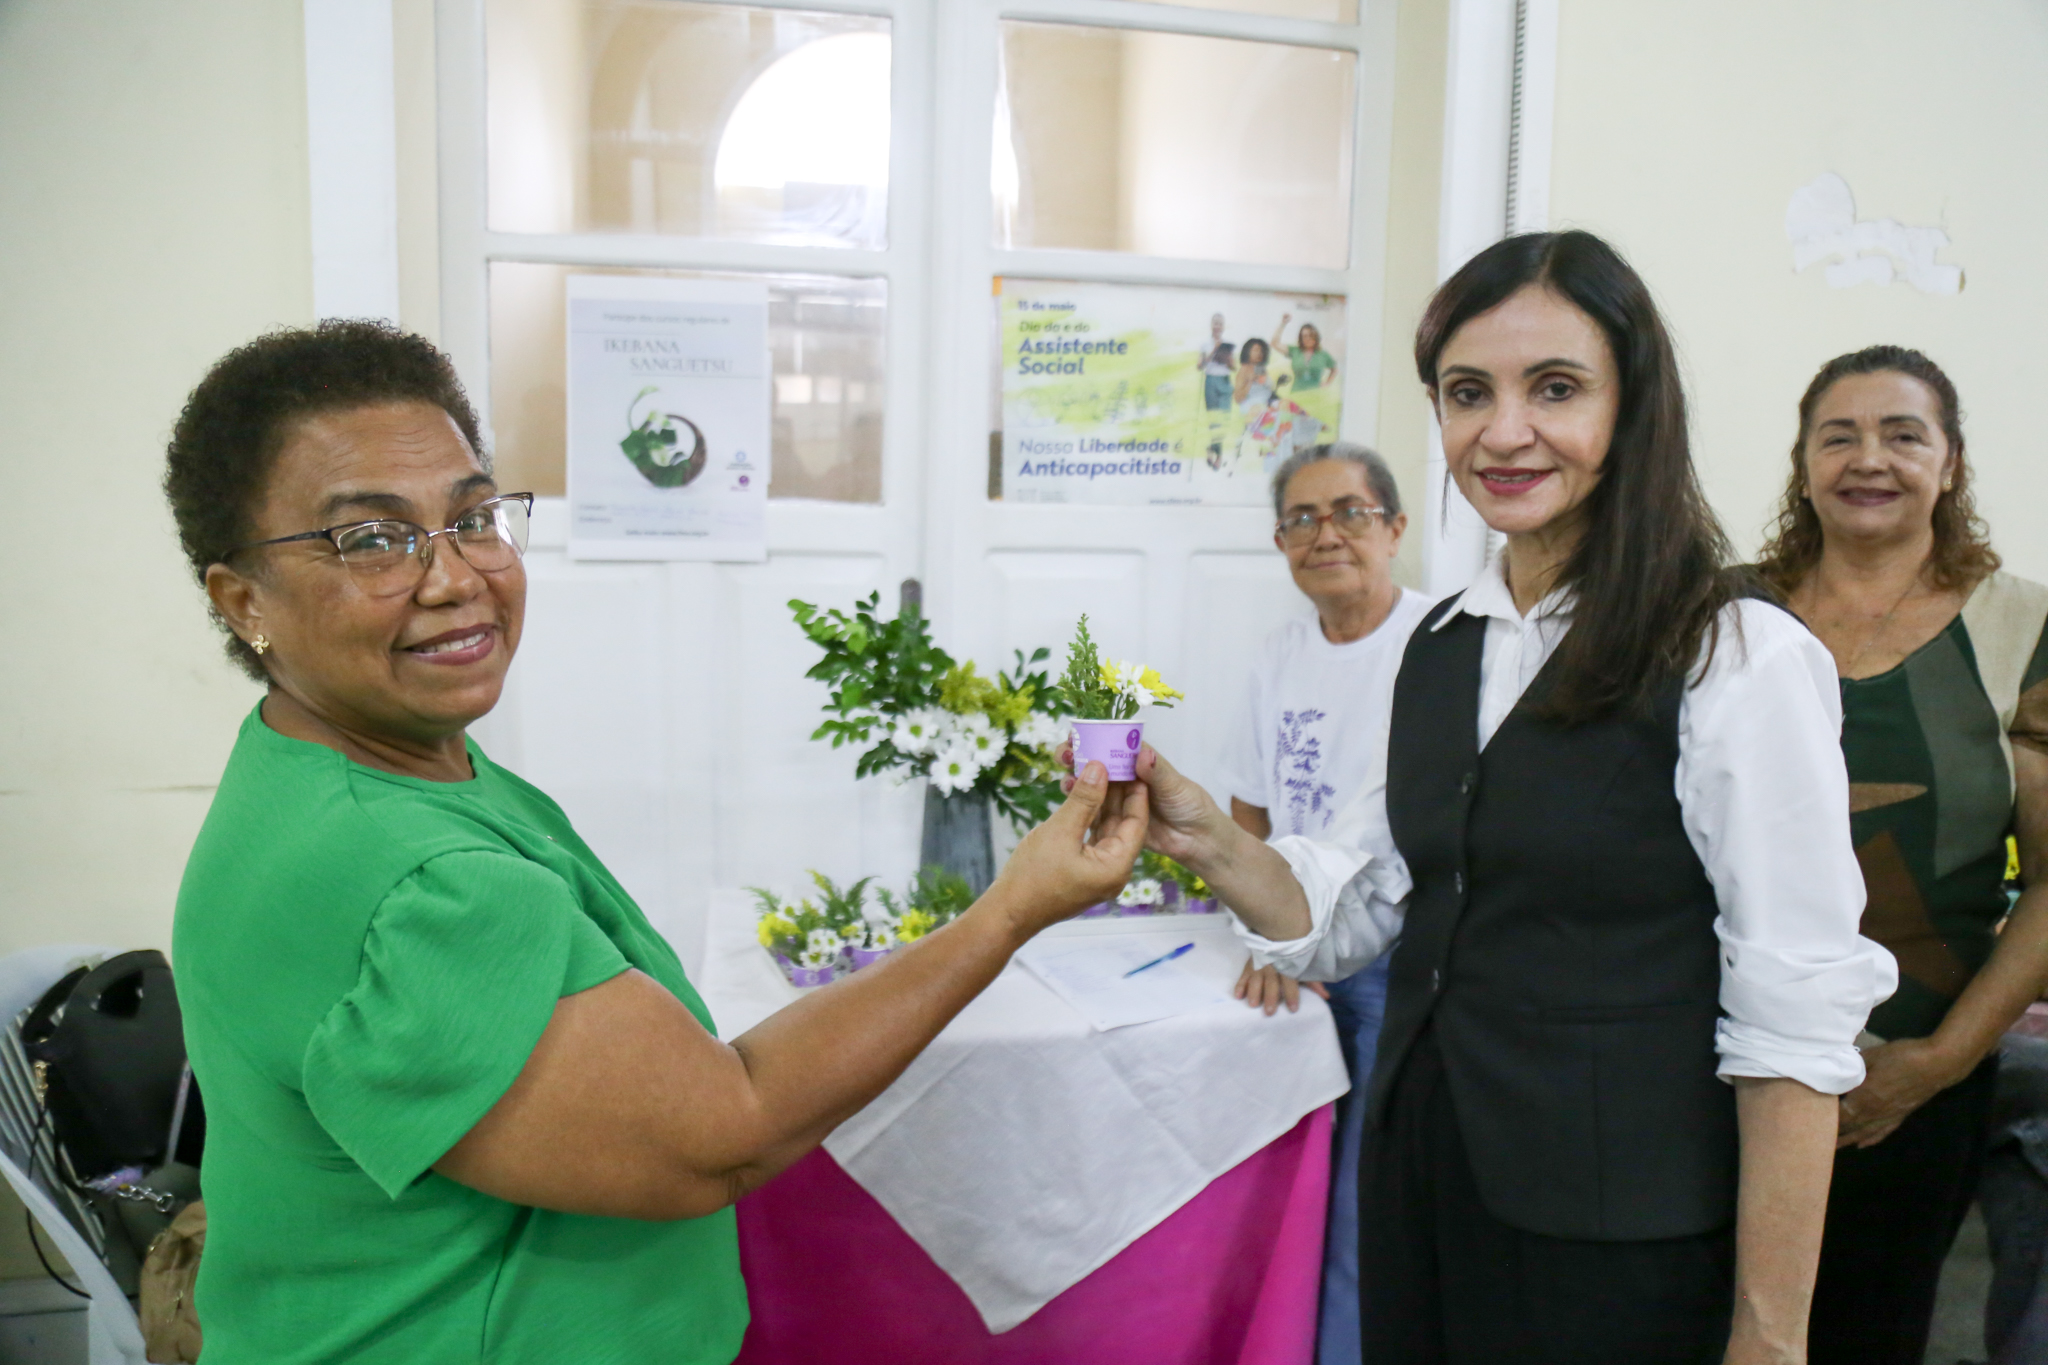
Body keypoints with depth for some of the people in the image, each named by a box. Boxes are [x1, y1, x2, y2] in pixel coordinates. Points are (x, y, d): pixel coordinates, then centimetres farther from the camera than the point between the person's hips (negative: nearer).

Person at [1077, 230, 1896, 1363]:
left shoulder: (1741, 662, -15)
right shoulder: (1440, 647, 4)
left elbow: (1794, 1023, -16)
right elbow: (1348, 915, 3)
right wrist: (1206, 840, -14)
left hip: (1615, 1238, -5)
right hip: (1418, 1188, 6)